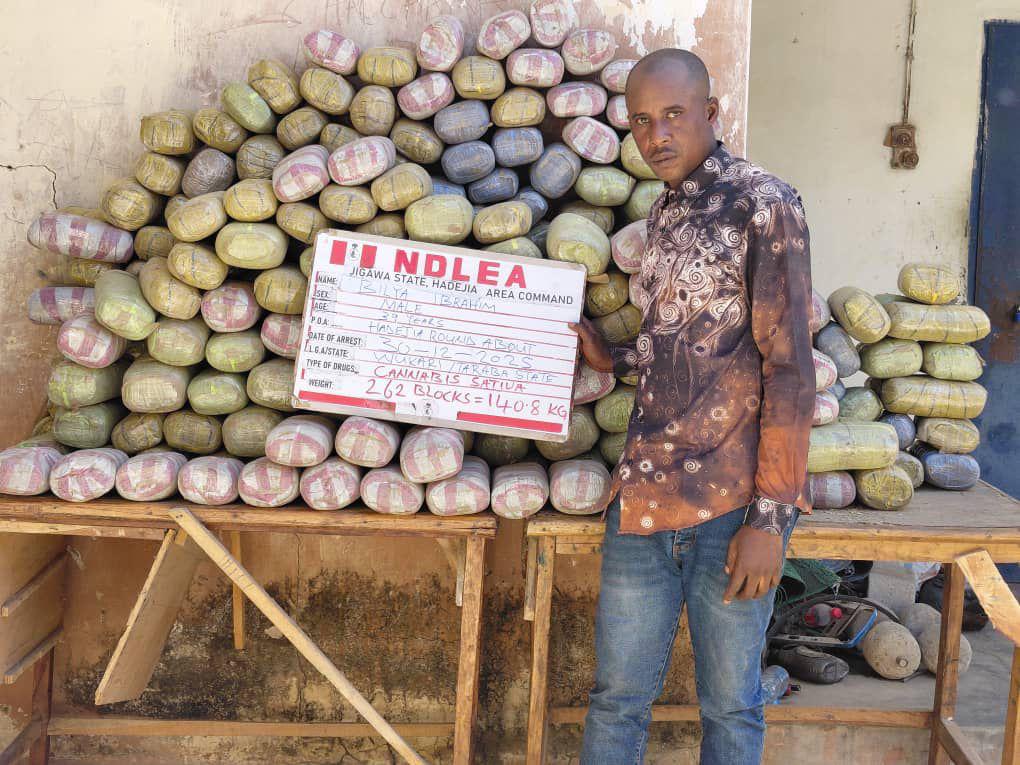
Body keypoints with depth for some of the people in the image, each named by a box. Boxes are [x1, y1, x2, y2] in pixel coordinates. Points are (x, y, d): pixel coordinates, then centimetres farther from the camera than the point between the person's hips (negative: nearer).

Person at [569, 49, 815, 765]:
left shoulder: (763, 202, -7)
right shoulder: (665, 212, 15)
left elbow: (789, 367, -12)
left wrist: (771, 517, -15)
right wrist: (611, 356, 9)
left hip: (732, 506, -6)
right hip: (644, 494, 6)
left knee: (731, 705, 9)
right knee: (617, 697, 12)